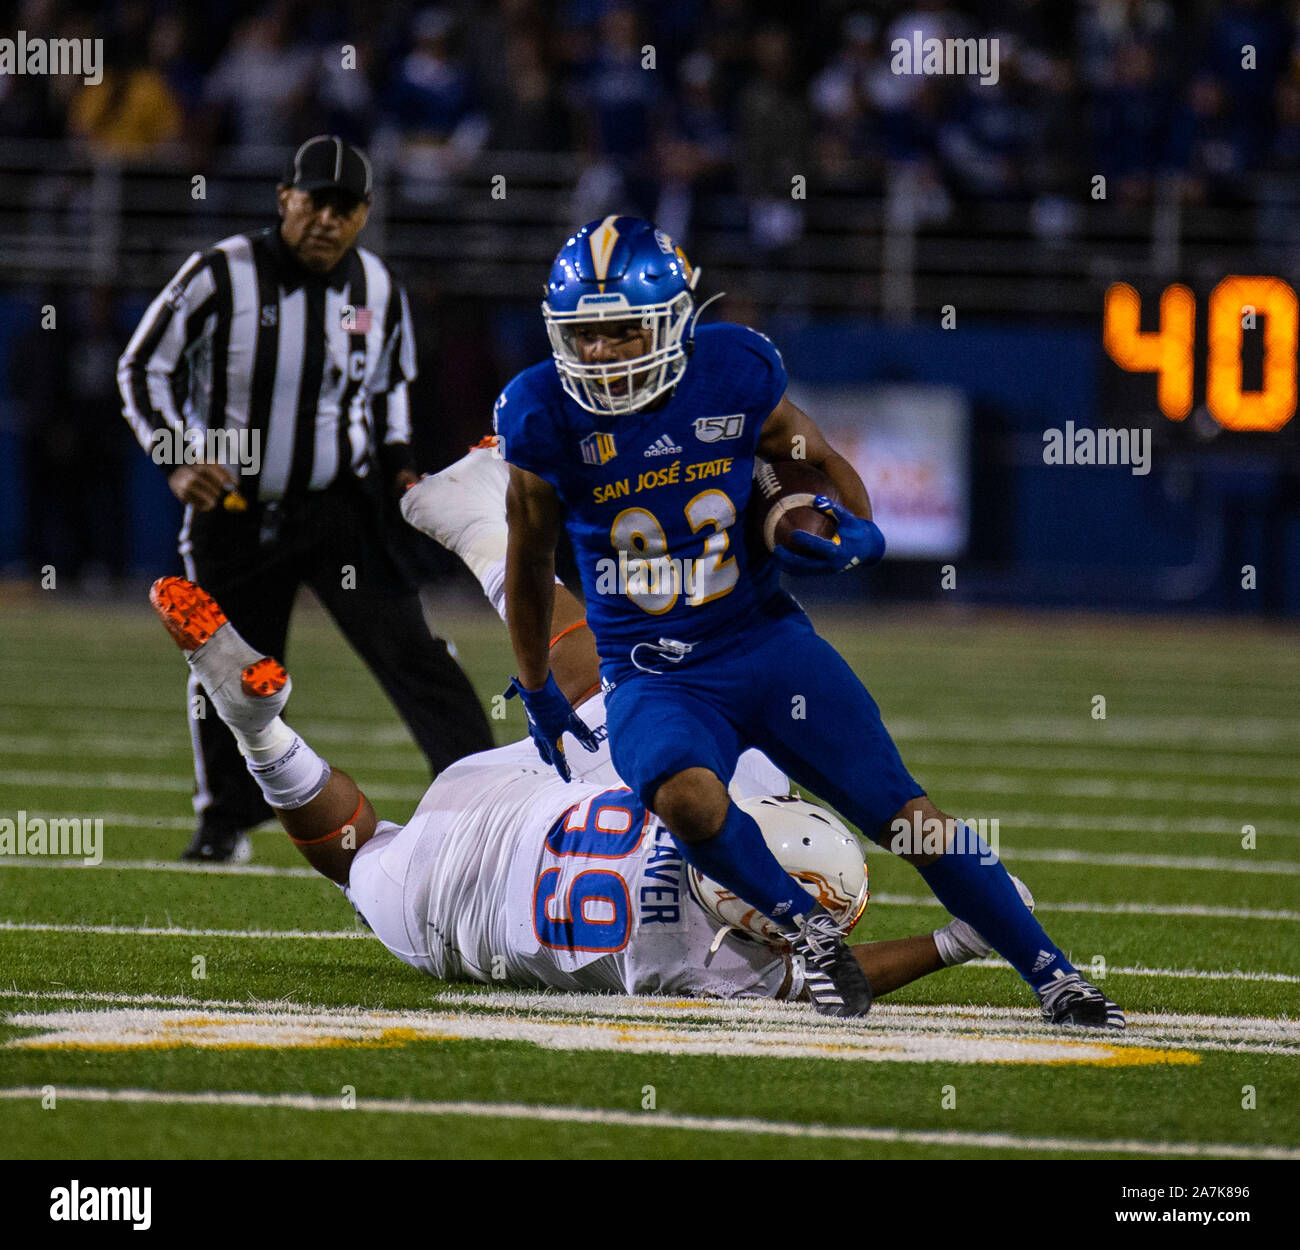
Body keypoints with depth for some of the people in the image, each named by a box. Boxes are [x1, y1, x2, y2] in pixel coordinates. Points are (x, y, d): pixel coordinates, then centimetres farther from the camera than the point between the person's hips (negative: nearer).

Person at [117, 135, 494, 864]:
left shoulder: (379, 291, 0)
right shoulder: (221, 277, -12)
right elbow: (145, 368, -4)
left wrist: (399, 463, 4)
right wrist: (176, 458, -16)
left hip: (342, 507, 1)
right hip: (233, 510, -1)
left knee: (409, 651, -13)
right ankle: (227, 822, 30)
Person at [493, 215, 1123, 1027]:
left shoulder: (735, 375, -8)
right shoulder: (547, 418, -9)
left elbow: (825, 464, 10)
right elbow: (531, 563, 8)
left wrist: (850, 532, -13)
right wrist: (538, 694, 17)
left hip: (768, 643, 1)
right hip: (654, 679, -1)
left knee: (907, 817, -7)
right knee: (686, 797, -34)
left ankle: (1051, 975, 5)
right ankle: (808, 927, -10)